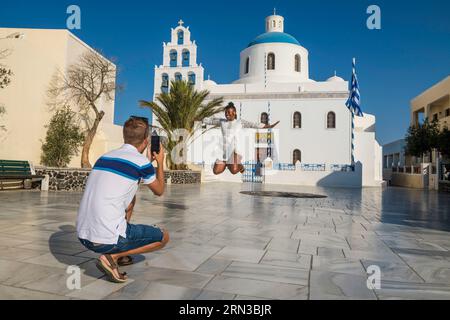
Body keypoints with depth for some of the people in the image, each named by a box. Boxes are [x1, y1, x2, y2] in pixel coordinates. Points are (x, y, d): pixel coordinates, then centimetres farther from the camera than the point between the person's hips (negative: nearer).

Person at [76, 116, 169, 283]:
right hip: (107, 240, -7)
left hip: (83, 236, 8)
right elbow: (159, 191, 10)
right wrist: (160, 162, 22)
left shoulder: (105, 156, 12)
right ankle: (112, 257, -2)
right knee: (164, 236, 13)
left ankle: (120, 255, 26)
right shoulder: (141, 161, -8)